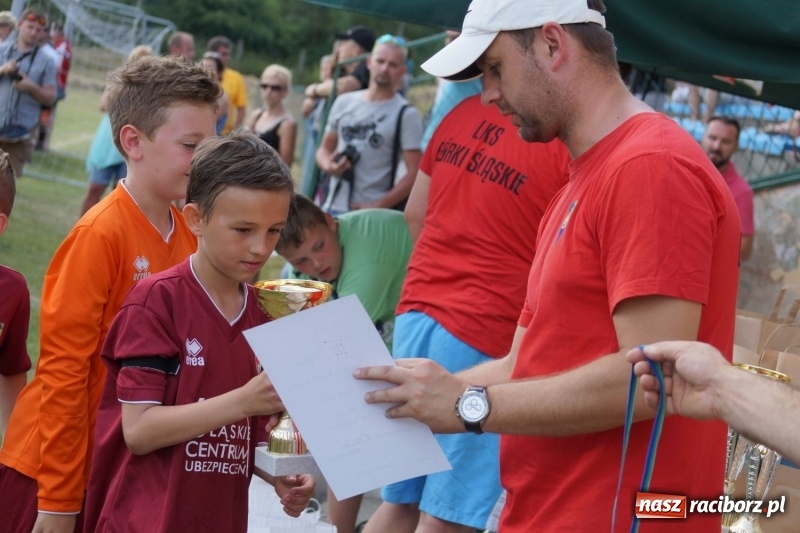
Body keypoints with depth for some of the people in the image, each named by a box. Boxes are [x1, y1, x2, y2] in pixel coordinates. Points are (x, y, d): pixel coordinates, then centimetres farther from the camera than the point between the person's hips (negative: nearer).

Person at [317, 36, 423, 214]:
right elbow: (325, 149, 21)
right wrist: (328, 165, -4)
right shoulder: (344, 103, 12)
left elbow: (415, 172, -9)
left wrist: (377, 206, -17)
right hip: (333, 209, 5)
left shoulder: (406, 114, -4)